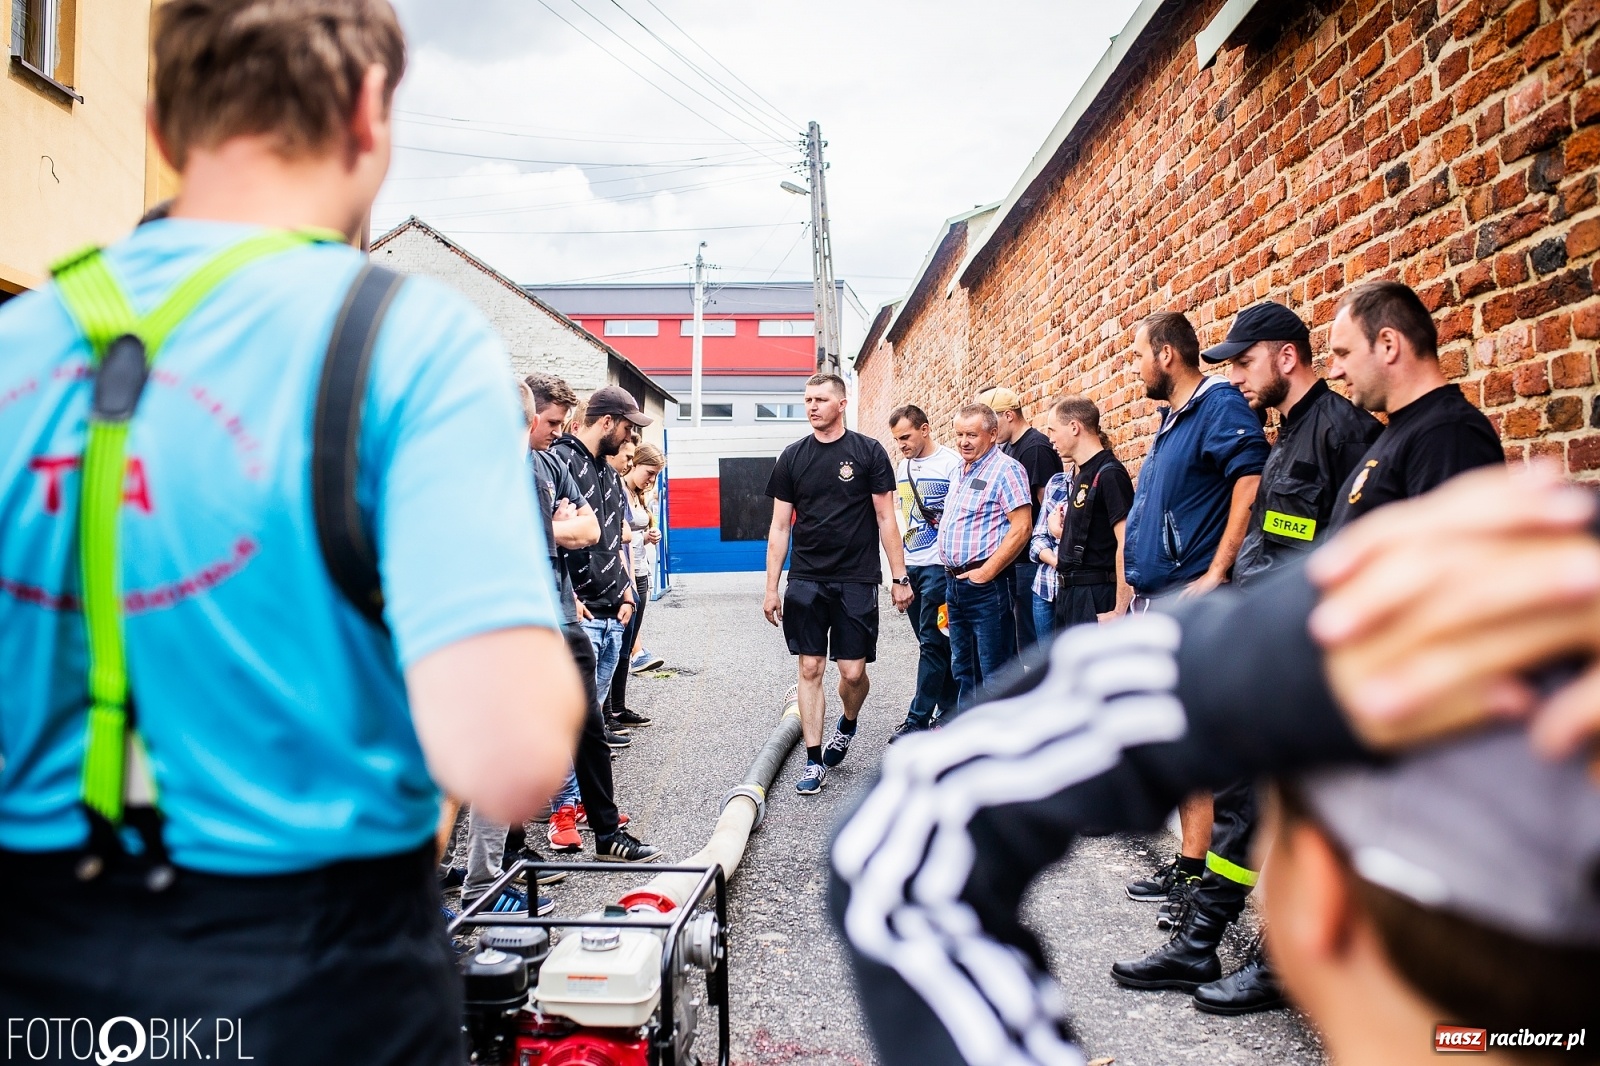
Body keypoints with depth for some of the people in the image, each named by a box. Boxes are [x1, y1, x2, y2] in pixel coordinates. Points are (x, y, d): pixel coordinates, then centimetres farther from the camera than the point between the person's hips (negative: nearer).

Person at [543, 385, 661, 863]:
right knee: (586, 722, -6)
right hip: (579, 613, -9)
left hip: (611, 613, 9)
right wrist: (568, 597, -16)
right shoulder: (560, 460, -10)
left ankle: (574, 802, 24)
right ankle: (608, 833, -3)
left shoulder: (609, 473, 19)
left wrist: (625, 592, 16)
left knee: (588, 715, 14)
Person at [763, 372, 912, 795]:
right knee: (810, 670, 2)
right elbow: (780, 526, 8)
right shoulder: (793, 457, 6)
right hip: (805, 581, 2)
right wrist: (771, 587, 4)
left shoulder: (869, 452, 0)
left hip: (856, 581, -2)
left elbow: (885, 519, 1)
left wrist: (900, 577, -4)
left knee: (853, 672, 0)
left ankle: (847, 724, 32)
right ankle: (814, 760, 11)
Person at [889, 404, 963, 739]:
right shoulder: (903, 468, 14)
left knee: (932, 642, -5)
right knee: (934, 642, 13)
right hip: (910, 564, 8)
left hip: (939, 565, -8)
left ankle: (918, 720, -3)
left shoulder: (952, 463, -9)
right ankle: (950, 709, 22)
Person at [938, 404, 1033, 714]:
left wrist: (985, 572, -19)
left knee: (993, 670, -2)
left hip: (984, 584, -9)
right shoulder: (961, 471, 15)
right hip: (954, 581, 9)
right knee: (962, 667, 18)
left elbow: (1021, 528, -19)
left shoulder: (1005, 469, -11)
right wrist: (951, 575, 16)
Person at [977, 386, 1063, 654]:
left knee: (1030, 636, -4)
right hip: (1012, 559, 9)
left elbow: (1046, 504, -17)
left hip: (1030, 559, -9)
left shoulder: (1036, 448, -13)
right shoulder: (1006, 448, 15)